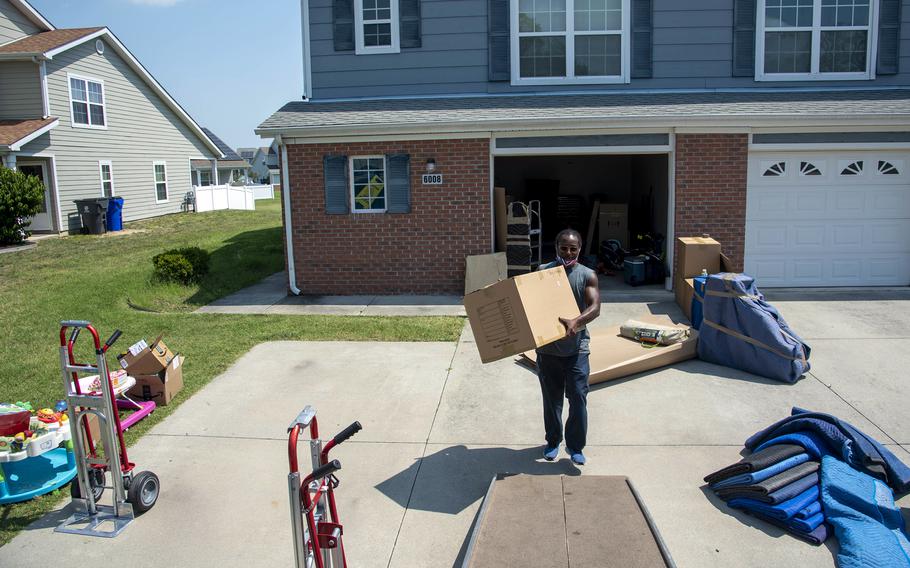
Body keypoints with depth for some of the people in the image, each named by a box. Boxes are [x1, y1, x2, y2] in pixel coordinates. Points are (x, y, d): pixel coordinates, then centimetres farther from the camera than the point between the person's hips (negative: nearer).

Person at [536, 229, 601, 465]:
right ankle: (553, 441, 32)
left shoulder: (587, 275, -4)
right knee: (551, 399, 13)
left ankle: (575, 446, 17)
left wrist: (576, 322, -35)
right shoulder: (543, 272, 0)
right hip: (547, 347, 1)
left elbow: (595, 308, -16)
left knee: (578, 398, -1)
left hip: (576, 348, -1)